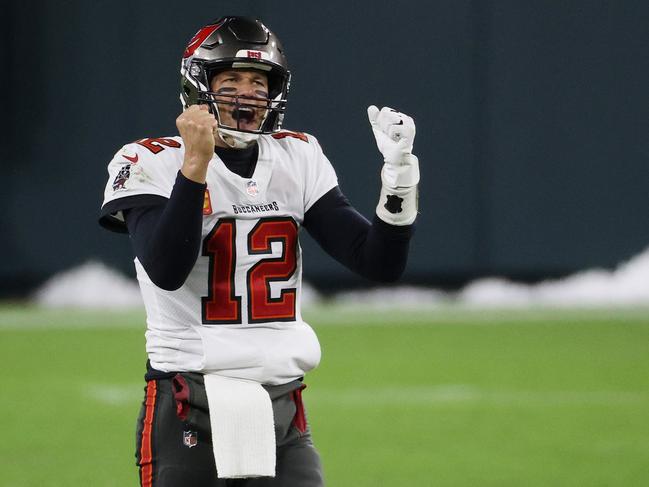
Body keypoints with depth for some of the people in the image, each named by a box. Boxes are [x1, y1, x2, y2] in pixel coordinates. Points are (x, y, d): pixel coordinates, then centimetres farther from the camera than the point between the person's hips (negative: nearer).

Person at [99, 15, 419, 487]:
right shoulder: (152, 163, -4)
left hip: (283, 412, 4)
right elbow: (167, 271, -21)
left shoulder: (298, 160, 9)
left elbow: (381, 263, 3)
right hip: (189, 409, -4)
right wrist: (196, 164, -26)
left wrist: (399, 173, -12)